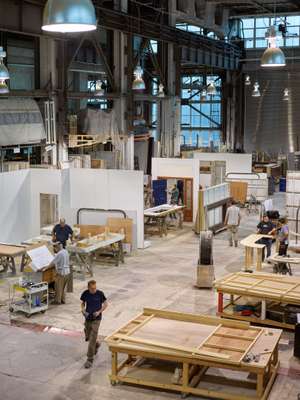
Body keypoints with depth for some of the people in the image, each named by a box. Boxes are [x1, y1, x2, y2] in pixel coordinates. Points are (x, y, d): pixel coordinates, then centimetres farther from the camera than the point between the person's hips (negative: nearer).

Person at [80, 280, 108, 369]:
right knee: (88, 337, 17)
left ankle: (90, 359, 1)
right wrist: (83, 311, -9)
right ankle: (97, 344, 50)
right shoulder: (85, 294, -7)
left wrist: (99, 312, -16)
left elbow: (105, 304, -2)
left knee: (92, 339, -7)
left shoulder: (100, 294, -13)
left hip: (96, 319, -4)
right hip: (87, 318, 4)